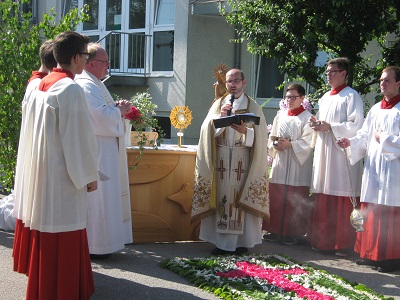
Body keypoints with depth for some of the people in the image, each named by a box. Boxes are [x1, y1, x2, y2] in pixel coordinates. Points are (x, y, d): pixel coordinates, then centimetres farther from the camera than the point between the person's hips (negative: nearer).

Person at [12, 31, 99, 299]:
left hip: (39, 171, 9)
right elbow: (78, 136, -17)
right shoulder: (70, 89, -17)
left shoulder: (40, 85, 8)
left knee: (43, 233, 18)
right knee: (63, 237, 1)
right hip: (62, 175, -9)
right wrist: (89, 175, -9)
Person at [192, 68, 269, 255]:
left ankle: (242, 241, 6)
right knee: (223, 197, -1)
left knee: (242, 199, -3)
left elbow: (260, 136, -1)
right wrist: (220, 116, -14)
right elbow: (207, 130, 1)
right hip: (221, 160, 2)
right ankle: (223, 242, 5)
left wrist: (245, 131, -19)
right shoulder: (218, 104, 13)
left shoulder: (253, 107, 7)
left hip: (243, 161, -1)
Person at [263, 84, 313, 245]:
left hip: (298, 164, -5)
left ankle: (294, 233, 7)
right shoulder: (280, 115, 14)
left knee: (295, 200, -2)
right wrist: (275, 145, -5)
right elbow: (272, 137, 16)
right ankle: (276, 230, 15)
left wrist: (290, 145, -18)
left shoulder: (307, 117, -2)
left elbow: (308, 141, -10)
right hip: (280, 162, 5)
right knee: (276, 197, 6)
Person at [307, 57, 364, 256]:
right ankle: (323, 239, 15)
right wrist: (316, 124, 4)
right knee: (323, 199, 7)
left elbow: (357, 126, -13)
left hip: (342, 152, -7)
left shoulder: (351, 96, -5)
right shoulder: (325, 98, 18)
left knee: (342, 201, -5)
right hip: (323, 151, 7)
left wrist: (330, 127, -16)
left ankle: (343, 243, 3)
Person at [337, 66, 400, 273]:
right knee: (371, 212, 9)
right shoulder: (376, 109, 15)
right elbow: (364, 136, 13)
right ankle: (371, 253, 17)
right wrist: (351, 142, -2)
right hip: (373, 168, 6)